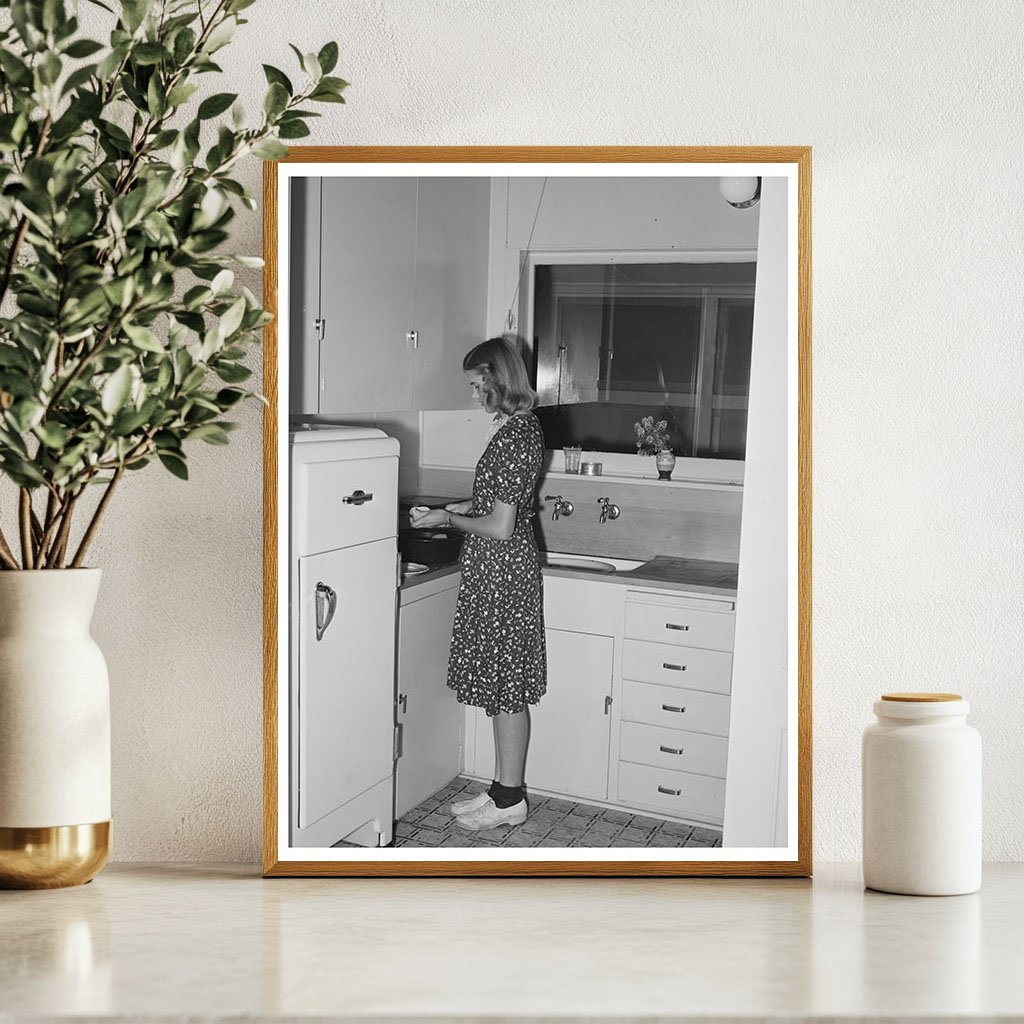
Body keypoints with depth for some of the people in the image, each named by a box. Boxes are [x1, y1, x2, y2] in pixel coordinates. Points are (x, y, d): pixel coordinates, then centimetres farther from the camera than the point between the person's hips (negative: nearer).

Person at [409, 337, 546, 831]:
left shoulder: (513, 435, -21)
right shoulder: (521, 424, 11)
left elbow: (501, 526, -22)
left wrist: (449, 519, -9)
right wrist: (465, 506, 13)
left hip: (503, 573, -10)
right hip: (498, 572, 10)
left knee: (506, 689, 1)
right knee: (501, 687, 16)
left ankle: (510, 800, 14)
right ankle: (503, 790, 26)